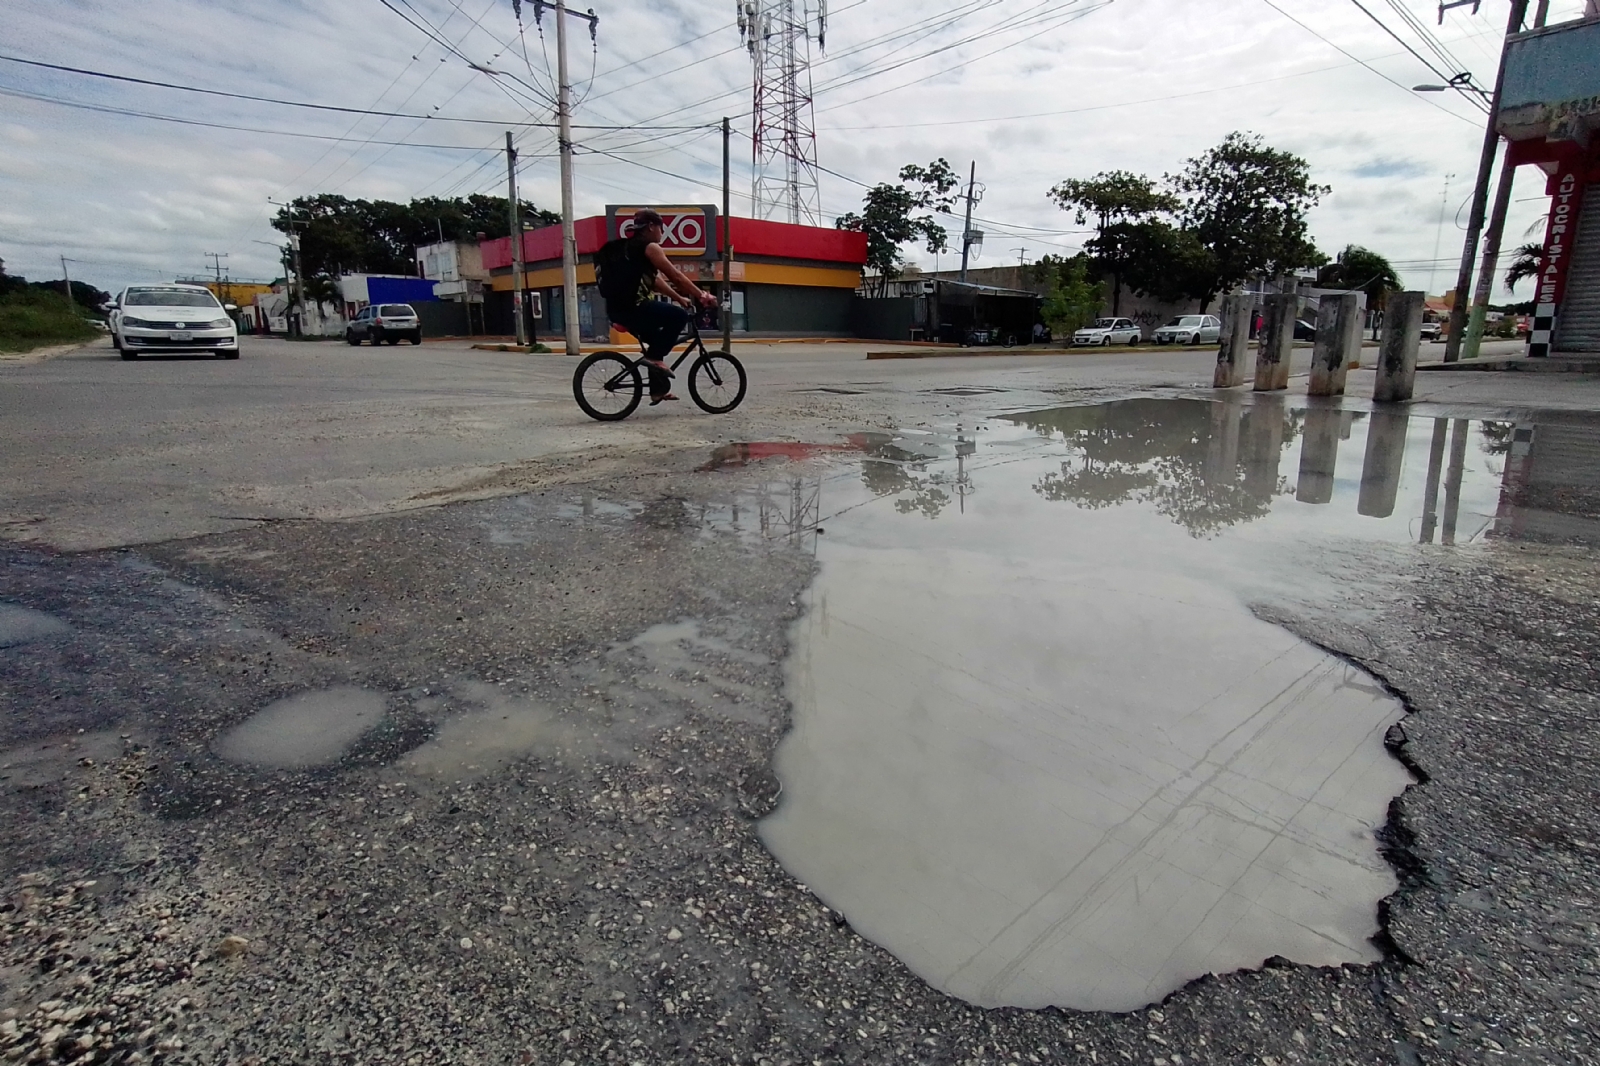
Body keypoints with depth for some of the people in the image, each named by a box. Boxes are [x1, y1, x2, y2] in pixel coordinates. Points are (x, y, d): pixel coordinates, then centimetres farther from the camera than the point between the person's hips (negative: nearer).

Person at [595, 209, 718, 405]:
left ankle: (658, 389, 26)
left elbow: (654, 280, 29)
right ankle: (655, 357, -6)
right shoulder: (649, 247, -3)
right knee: (679, 315, -8)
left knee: (657, 341, 25)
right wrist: (702, 295, 0)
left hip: (617, 309, 10)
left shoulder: (628, 248, 26)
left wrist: (679, 298, 30)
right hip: (632, 306, -10)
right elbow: (676, 276, -6)